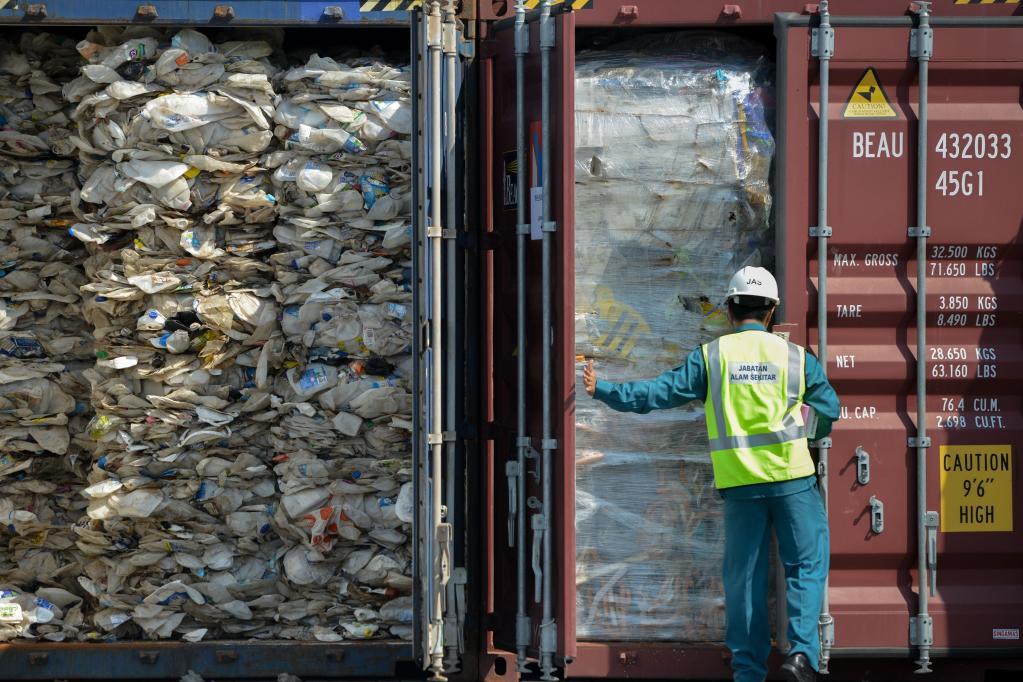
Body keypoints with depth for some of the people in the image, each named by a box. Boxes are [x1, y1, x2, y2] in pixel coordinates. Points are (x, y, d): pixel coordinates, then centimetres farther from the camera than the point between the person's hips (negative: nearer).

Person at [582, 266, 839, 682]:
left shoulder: (711, 356, 1)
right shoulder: (794, 356, 2)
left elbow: (659, 393, 0)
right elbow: (828, 408, 6)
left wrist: (603, 391, 11)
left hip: (740, 483, 1)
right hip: (791, 477, -1)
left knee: (744, 574, 9)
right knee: (806, 564, 5)